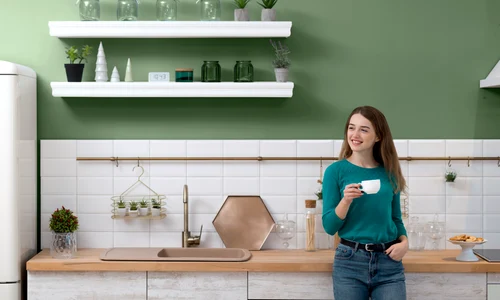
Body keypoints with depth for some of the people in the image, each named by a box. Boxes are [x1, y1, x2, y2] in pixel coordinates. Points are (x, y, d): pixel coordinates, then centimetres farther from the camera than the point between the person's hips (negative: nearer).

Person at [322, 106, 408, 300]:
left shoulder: (389, 173, 5)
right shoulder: (336, 171, -3)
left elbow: (396, 218, 15)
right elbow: (329, 226, -4)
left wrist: (404, 241, -4)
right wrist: (346, 200, -20)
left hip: (388, 262, 2)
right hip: (349, 261, -2)